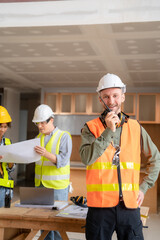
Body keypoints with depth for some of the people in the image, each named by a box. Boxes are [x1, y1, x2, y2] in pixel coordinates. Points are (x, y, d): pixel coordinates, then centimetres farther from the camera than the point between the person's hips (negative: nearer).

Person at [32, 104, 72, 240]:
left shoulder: (64, 136, -7)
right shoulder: (39, 137, 12)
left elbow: (63, 160, -17)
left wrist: (47, 154, -32)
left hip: (57, 186, -6)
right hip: (40, 184, 6)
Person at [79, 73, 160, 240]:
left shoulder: (135, 128, 7)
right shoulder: (91, 127, 1)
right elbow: (86, 158, -15)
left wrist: (144, 187, 9)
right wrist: (108, 131, -18)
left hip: (130, 204, 2)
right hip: (100, 204, -1)